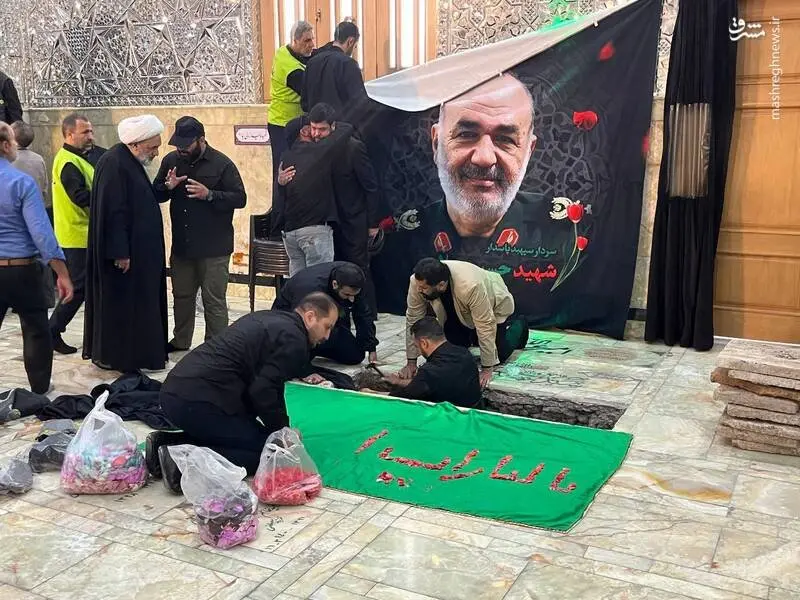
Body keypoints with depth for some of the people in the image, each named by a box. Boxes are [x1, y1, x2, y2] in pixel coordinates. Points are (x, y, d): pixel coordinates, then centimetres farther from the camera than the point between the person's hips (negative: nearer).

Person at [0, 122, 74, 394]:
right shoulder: (22, 181, -13)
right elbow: (41, 232, -18)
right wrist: (62, 274, -15)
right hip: (22, 270, -4)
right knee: (36, 330, 13)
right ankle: (40, 390, 22)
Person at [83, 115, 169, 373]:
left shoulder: (130, 162, 12)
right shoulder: (113, 164, -20)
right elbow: (112, 212, -24)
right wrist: (120, 253, -24)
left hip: (138, 249, 10)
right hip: (123, 252, -10)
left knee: (138, 301, 14)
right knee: (118, 303, -1)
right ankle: (111, 356, 10)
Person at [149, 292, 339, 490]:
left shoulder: (267, 318, 22)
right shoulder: (293, 339, -7)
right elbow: (262, 391, -14)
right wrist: (284, 431, 2)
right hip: (200, 402, -10)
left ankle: (163, 441, 12)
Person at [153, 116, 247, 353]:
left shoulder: (221, 164, -8)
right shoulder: (171, 161, 6)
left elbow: (240, 198, -11)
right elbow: (156, 195, 14)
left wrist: (209, 194, -24)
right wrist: (167, 187, -9)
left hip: (214, 247, -5)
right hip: (181, 245, 6)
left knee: (214, 300, -1)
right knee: (182, 295, 19)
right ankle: (180, 341, 35)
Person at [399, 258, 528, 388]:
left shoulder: (470, 287, -45)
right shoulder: (418, 282, -31)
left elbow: (485, 327, -38)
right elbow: (413, 320, -22)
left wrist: (487, 369, -33)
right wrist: (411, 362, -20)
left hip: (495, 303, -4)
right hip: (459, 310, 4)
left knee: (497, 356, -2)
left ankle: (519, 325, 26)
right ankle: (471, 336, 30)